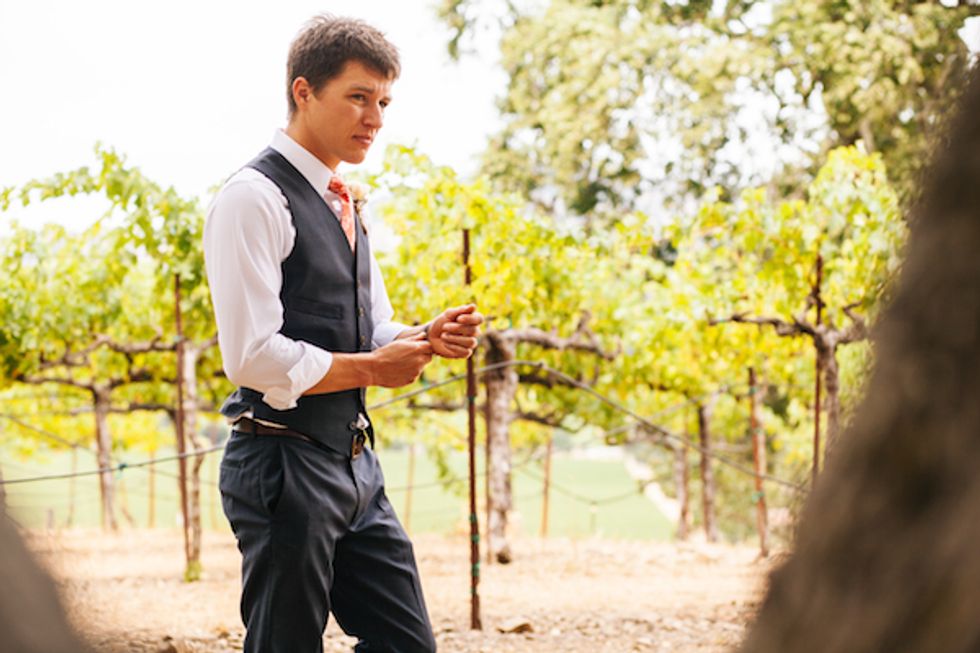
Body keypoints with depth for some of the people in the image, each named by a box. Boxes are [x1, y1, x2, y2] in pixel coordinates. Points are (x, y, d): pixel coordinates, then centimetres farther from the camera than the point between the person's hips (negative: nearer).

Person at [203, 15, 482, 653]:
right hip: (284, 468, -9)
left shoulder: (344, 205, 17)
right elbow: (253, 357, -20)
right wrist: (372, 368, -11)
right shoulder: (255, 197, -12)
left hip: (356, 466, 9)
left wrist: (428, 337, -1)